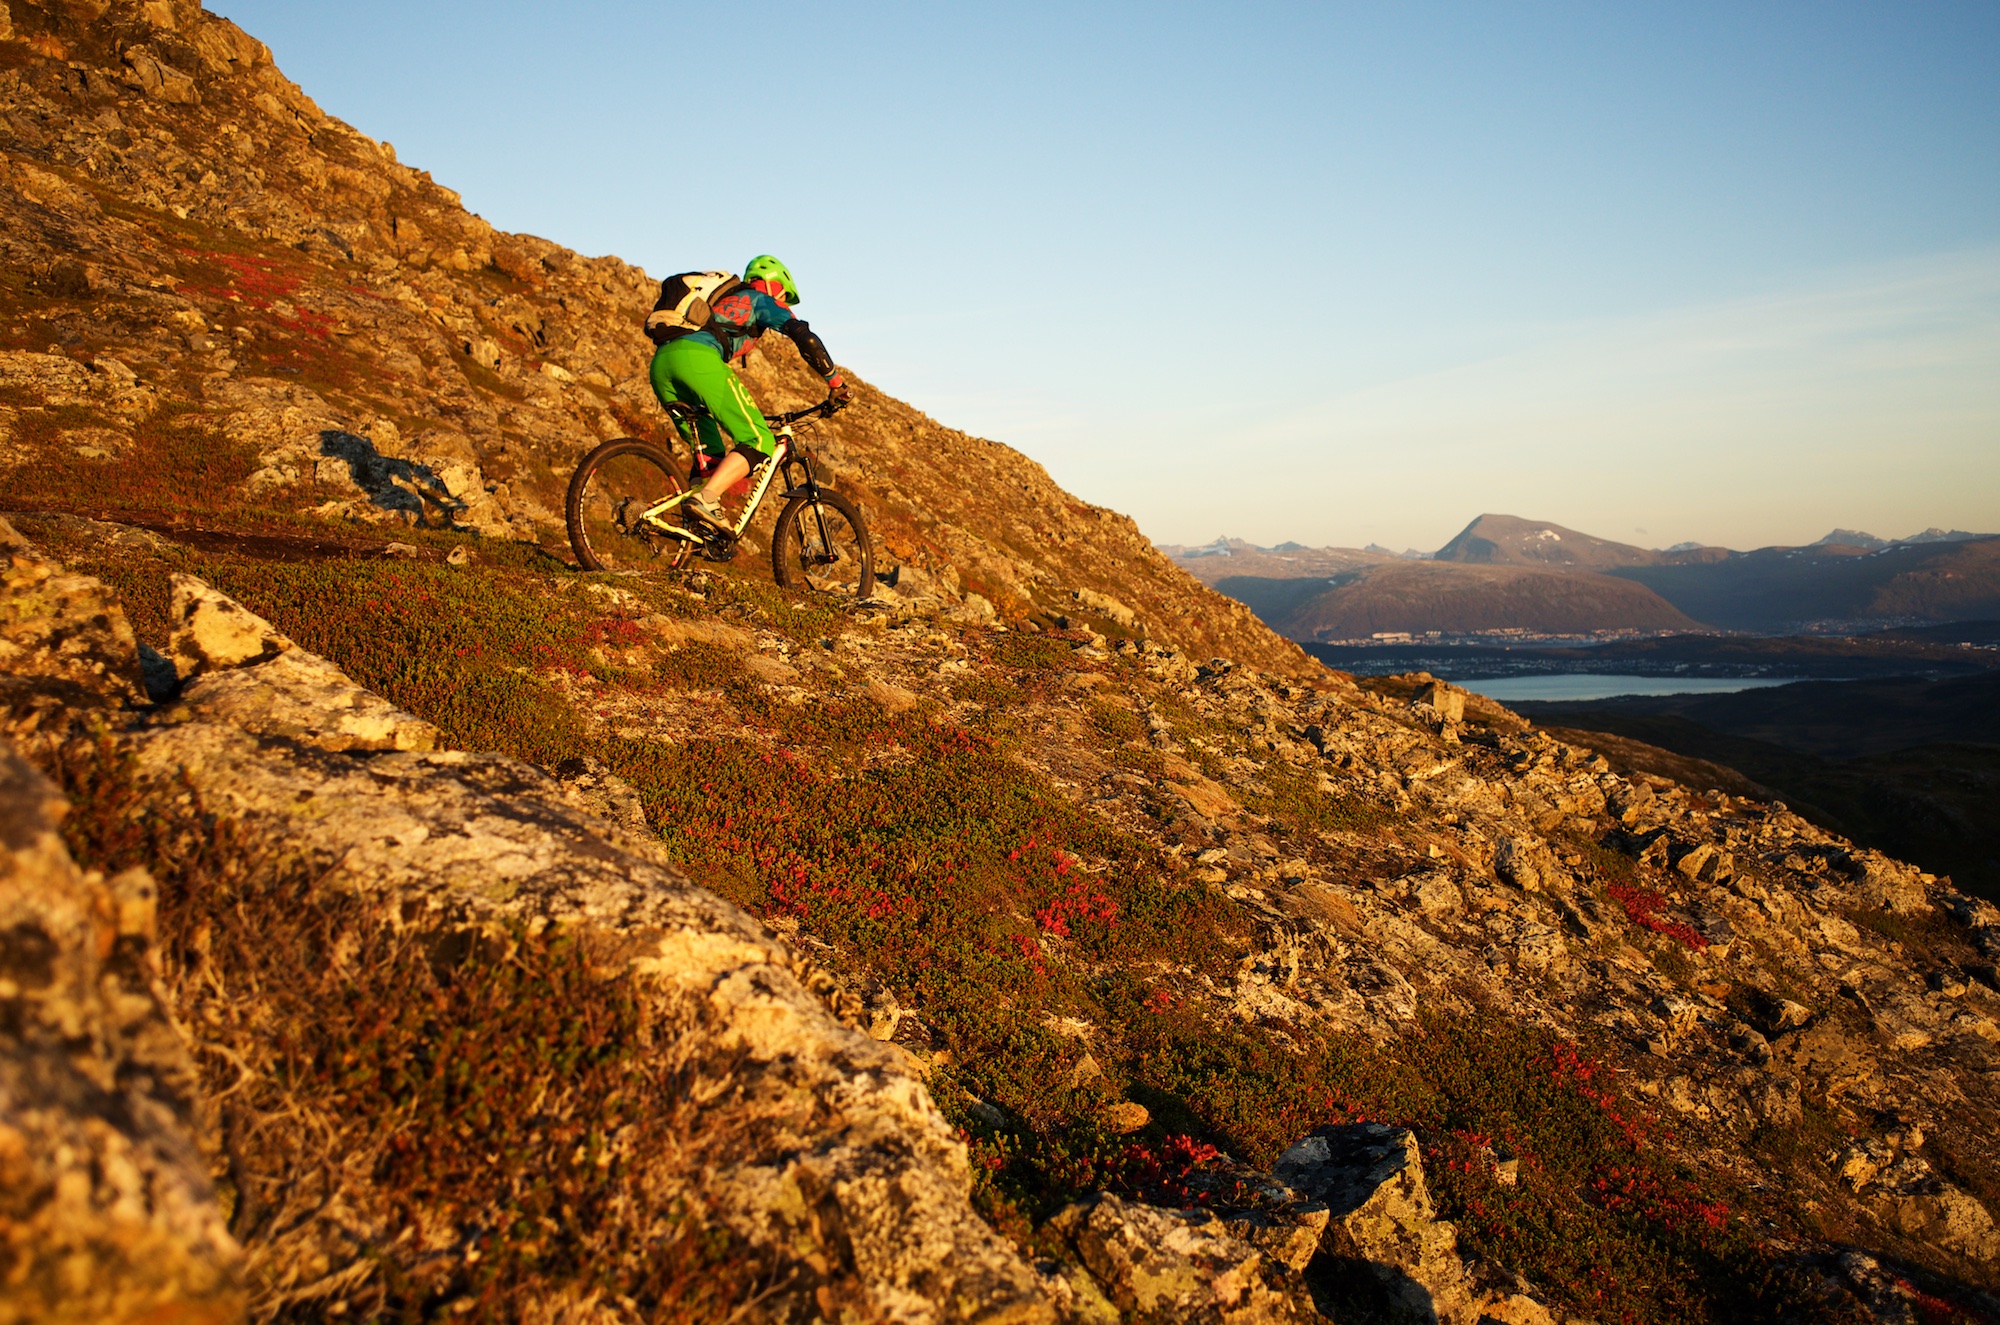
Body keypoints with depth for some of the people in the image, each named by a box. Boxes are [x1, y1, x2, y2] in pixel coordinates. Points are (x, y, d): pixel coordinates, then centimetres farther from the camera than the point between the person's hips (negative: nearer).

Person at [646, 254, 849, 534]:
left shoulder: (722, 300, 42)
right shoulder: (763, 300, 22)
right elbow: (805, 338, 6)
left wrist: (746, 412, 49)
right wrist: (835, 381, 13)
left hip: (661, 361, 8)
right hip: (698, 359, -8)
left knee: (710, 454, 18)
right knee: (759, 442, -6)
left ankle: (696, 522, 3)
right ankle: (706, 499, -24)